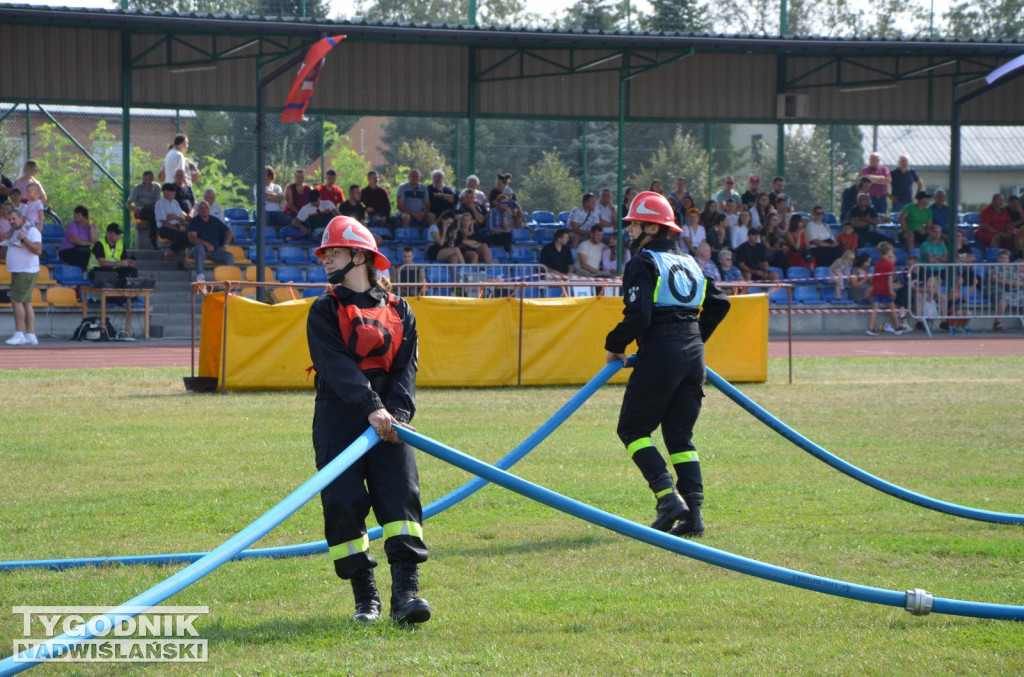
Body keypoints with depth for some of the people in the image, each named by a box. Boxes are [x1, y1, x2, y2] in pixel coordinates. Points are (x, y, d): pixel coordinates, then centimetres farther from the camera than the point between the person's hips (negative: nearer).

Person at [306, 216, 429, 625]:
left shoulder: (398, 310, 13)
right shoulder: (325, 311, 6)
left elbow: (405, 367, 3)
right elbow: (338, 365, -9)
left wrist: (398, 413, -15)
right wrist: (371, 408, -25)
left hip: (388, 418, 1)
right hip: (338, 415, -1)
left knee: (400, 495, -13)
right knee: (342, 502, -8)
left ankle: (405, 594, -19)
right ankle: (365, 598, 1)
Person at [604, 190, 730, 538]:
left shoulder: (644, 263, -6)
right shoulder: (689, 262, 18)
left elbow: (638, 316, -17)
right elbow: (719, 303, 21)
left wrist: (615, 346, -2)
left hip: (660, 353, -7)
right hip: (693, 354, 7)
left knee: (633, 428, 4)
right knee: (680, 435, 11)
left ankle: (668, 496, -12)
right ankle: (692, 513, 2)